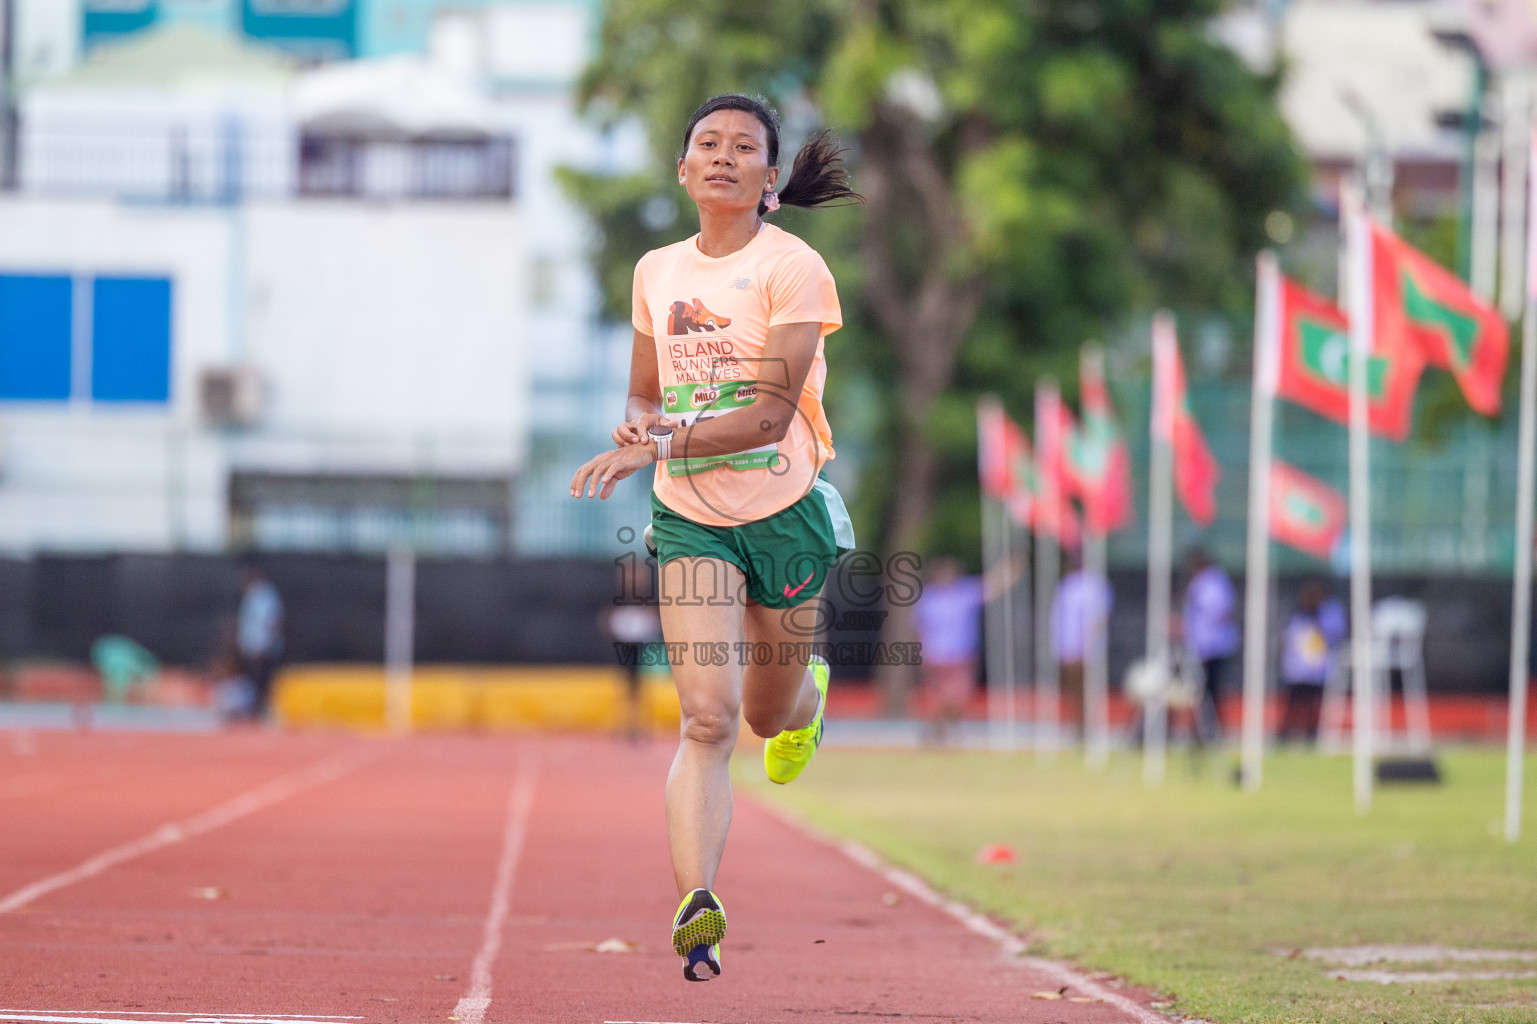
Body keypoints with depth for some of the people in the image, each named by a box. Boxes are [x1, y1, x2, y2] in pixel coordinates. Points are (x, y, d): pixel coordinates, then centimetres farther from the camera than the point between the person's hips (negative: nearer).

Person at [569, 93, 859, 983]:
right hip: (690, 521, 2)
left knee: (769, 712, 16)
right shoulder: (657, 273, 6)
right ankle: (698, 907, -25)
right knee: (707, 717, -16)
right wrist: (637, 429, -7)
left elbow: (772, 413, -18)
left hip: (785, 515, -2)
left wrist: (660, 444, -28)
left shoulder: (793, 269, -10)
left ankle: (808, 691, 54)